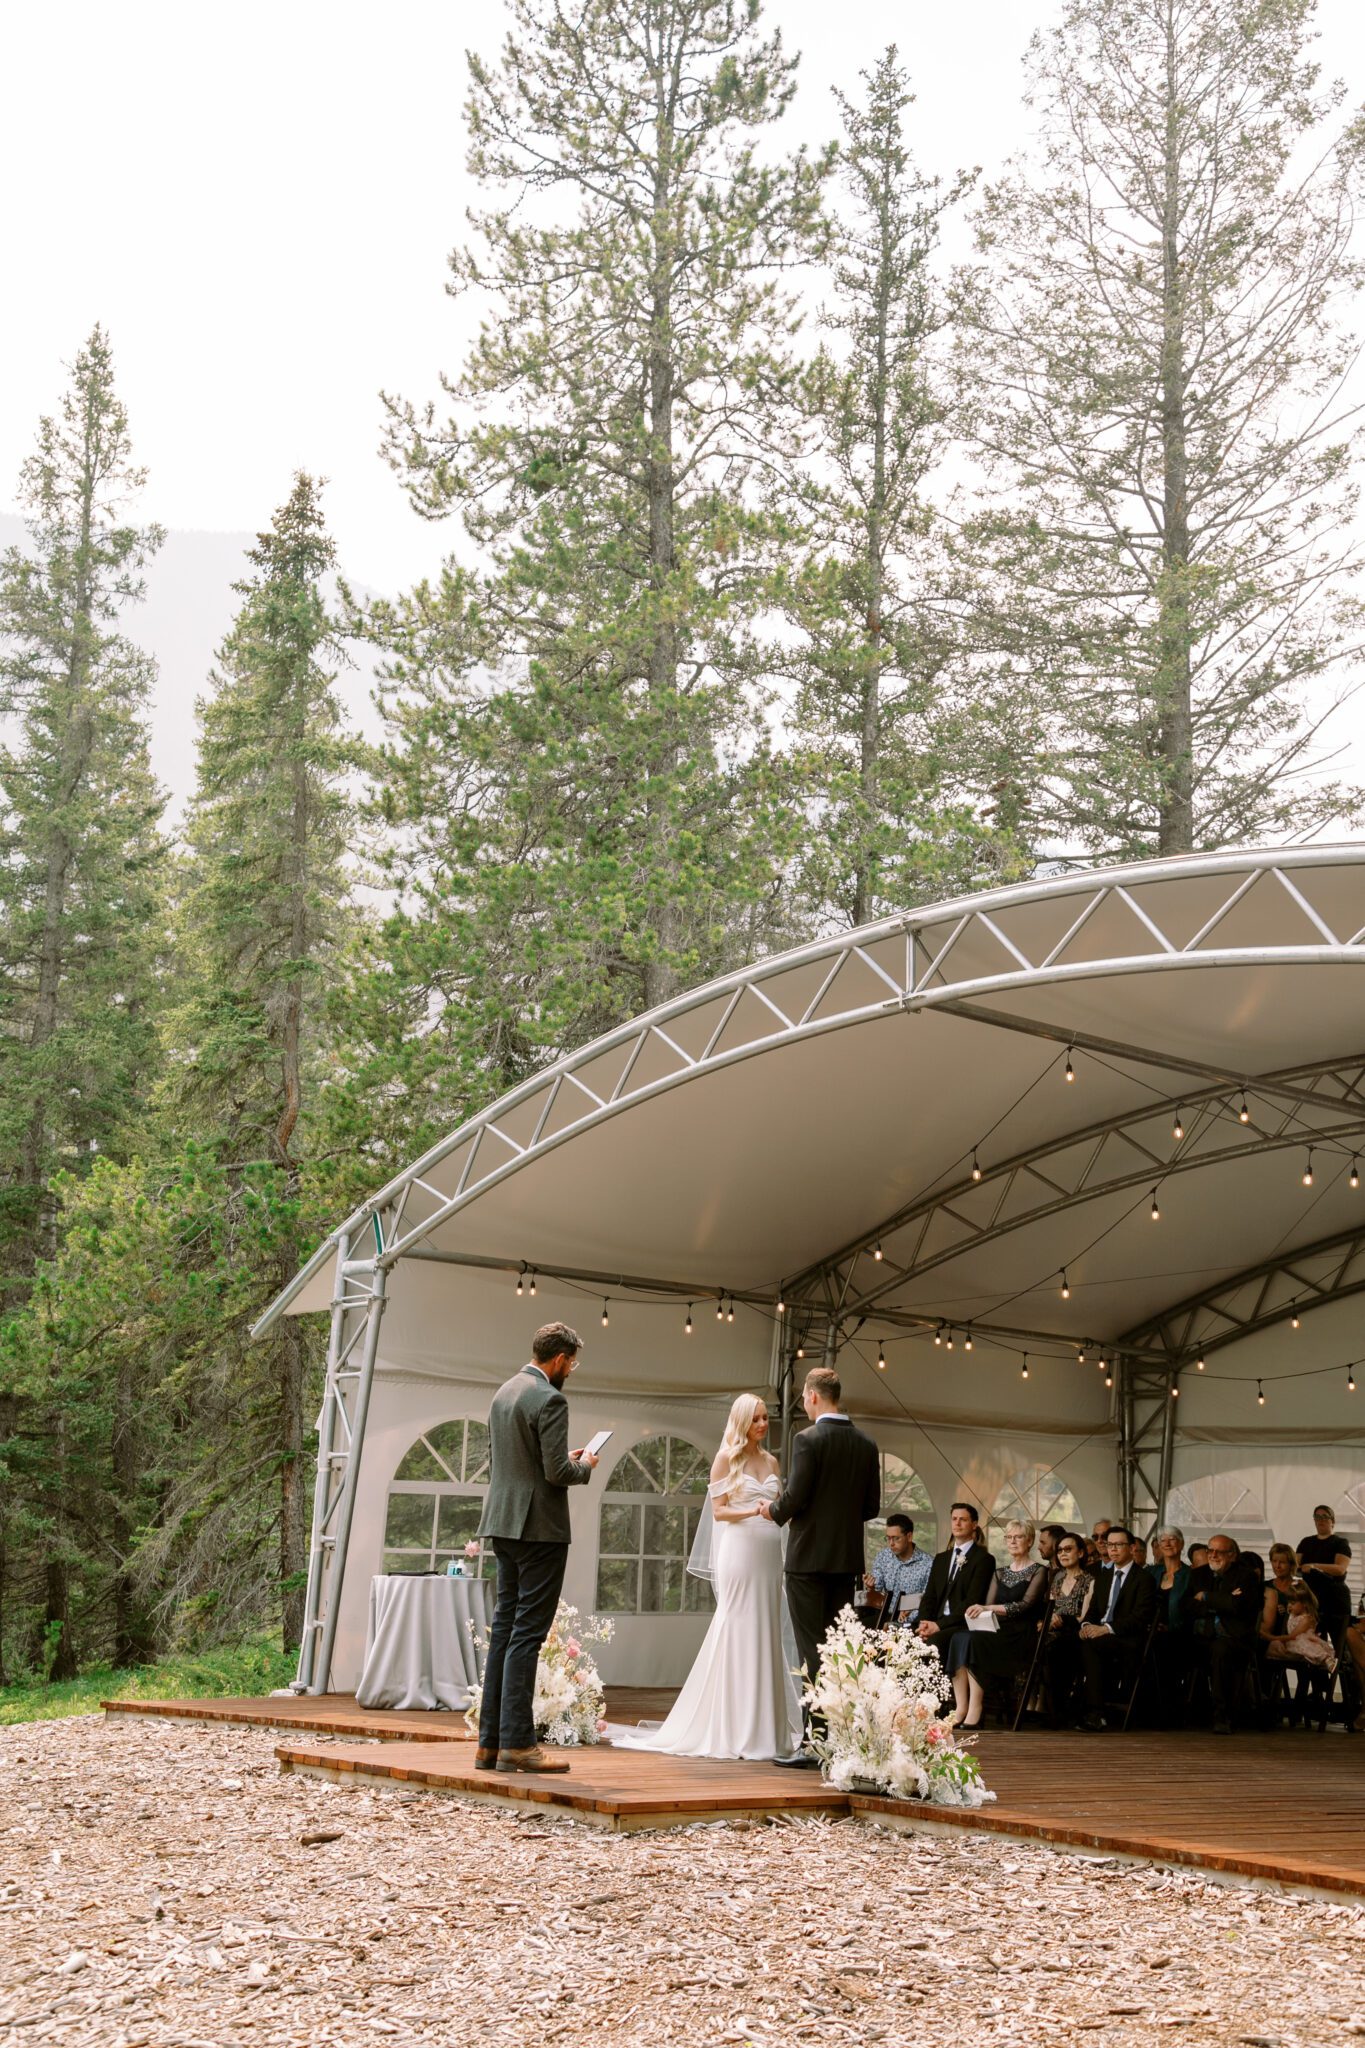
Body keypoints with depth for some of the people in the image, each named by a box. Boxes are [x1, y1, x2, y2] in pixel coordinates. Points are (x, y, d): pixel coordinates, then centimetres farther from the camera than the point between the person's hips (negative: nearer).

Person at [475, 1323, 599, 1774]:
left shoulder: (504, 1393, 13)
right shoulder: (549, 1400, -15)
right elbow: (557, 1472, -20)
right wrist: (584, 1466, 1)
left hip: (503, 1523, 9)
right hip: (539, 1526, -9)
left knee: (505, 1627, 10)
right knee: (527, 1632, -6)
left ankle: (490, 1742, 12)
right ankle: (517, 1741, -5)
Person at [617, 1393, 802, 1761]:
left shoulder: (771, 1461, 16)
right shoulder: (726, 1458, 0)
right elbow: (718, 1511, -5)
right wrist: (752, 1512, -18)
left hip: (769, 1553, 6)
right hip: (740, 1550, -6)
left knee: (766, 1633, 5)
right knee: (737, 1631, -7)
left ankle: (764, 1726, 10)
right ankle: (733, 1729, -3)